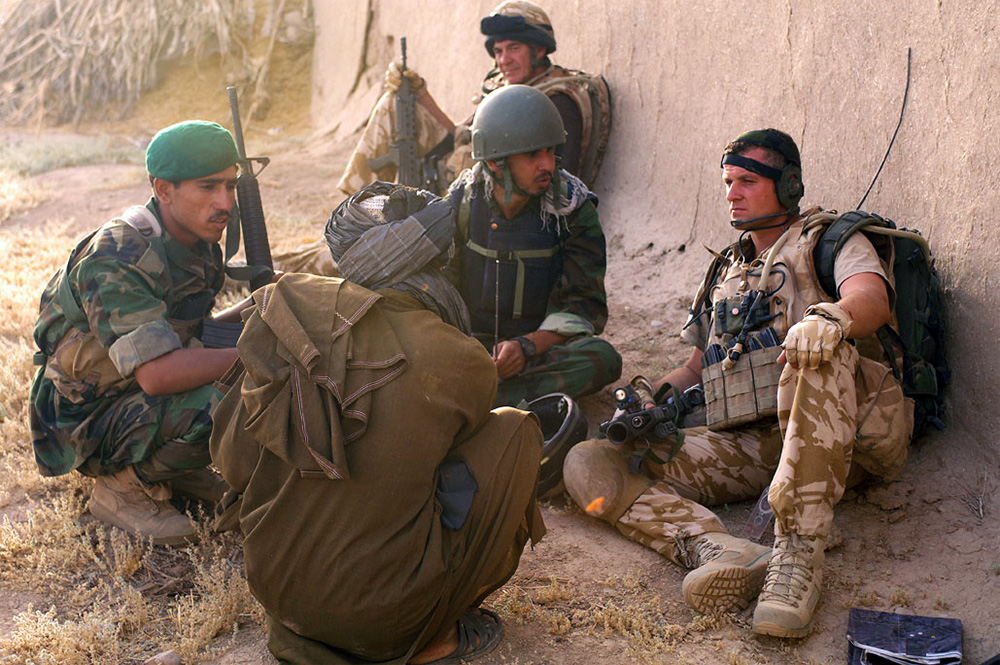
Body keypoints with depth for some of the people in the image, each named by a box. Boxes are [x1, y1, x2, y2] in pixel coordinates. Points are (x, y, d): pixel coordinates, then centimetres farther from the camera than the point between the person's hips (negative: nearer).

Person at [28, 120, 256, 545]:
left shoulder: (200, 245, -1)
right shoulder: (116, 259, -28)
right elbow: (156, 374, -36)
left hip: (142, 398, 8)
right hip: (86, 420, -8)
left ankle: (169, 467, 7)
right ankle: (124, 487, -8)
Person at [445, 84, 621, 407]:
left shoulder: (573, 209, -6)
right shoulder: (462, 202, -2)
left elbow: (585, 307, -8)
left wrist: (526, 346, -26)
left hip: (541, 348, 0)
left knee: (602, 358, -33)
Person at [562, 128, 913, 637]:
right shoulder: (726, 271, 32)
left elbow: (873, 299, -9)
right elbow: (698, 368, 33)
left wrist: (830, 317, -34)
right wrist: (652, 398, 10)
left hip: (846, 434, -4)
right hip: (751, 447, 5)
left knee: (818, 347, -39)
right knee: (588, 464, -13)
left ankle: (798, 550, -41)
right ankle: (719, 551, -39)